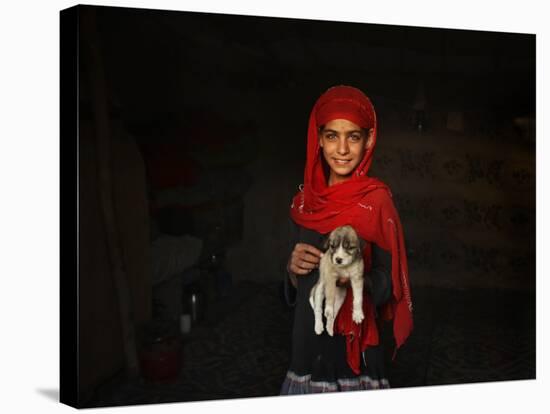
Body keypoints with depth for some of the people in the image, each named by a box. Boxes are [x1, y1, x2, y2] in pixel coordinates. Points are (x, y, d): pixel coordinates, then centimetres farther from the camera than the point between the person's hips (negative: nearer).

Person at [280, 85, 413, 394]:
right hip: (307, 342, 4)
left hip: (354, 347, -4)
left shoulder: (375, 200, -9)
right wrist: (293, 268, -7)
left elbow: (387, 286, -8)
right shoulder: (307, 200, 5)